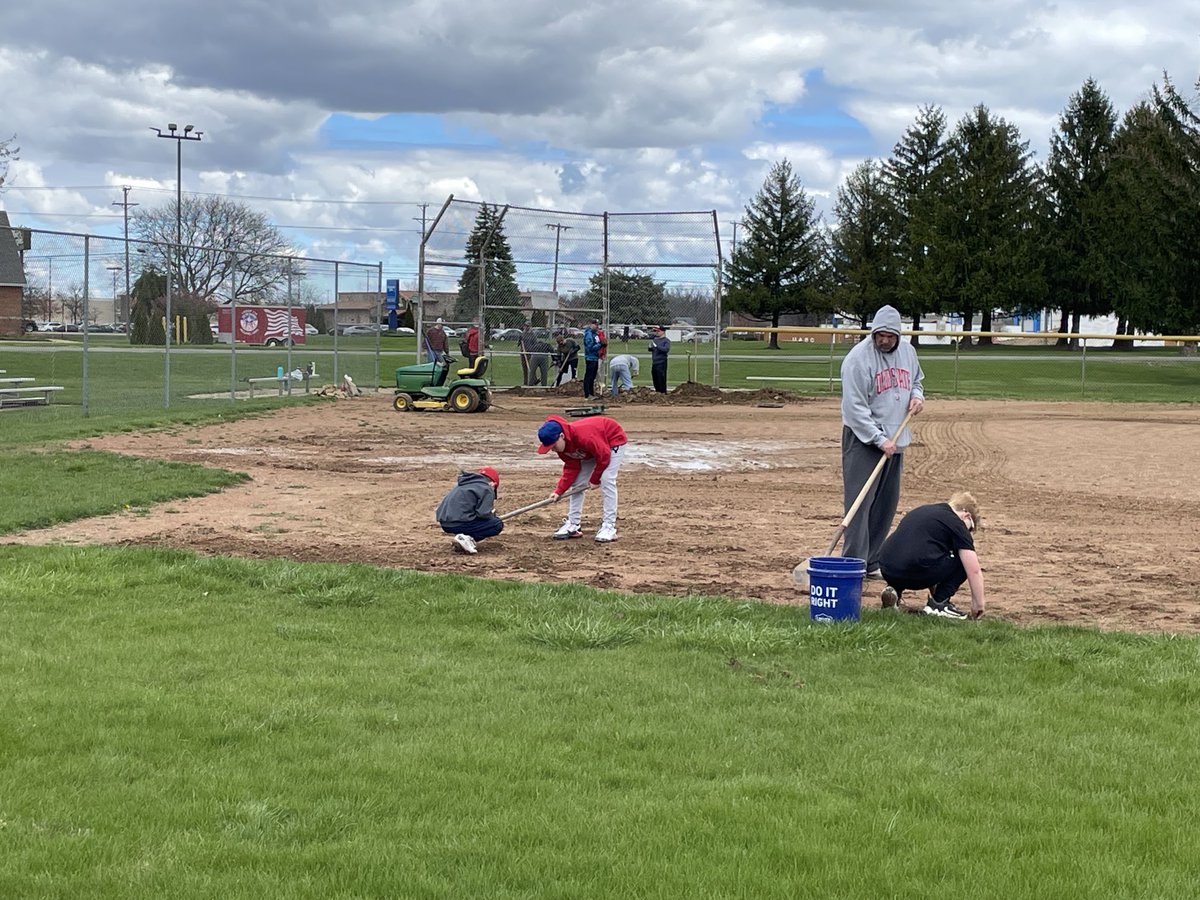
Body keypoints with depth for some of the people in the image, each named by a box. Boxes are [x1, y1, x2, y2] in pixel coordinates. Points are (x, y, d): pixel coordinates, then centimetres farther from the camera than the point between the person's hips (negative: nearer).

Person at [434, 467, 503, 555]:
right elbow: (484, 514, -11)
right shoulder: (486, 489, -1)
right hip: (459, 524, -8)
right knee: (498, 524, 0)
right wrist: (493, 514, 10)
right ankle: (466, 539, -13)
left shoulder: (463, 484, 24)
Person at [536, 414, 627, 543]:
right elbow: (571, 469, -10)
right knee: (577, 483, 3)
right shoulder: (562, 445, -15)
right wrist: (559, 491, -20)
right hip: (593, 449, 8)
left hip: (614, 441, -8)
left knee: (606, 480, -23)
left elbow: (604, 456, -31)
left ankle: (609, 527, -21)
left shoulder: (583, 436, -41)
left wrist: (594, 479, -18)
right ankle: (573, 525, 10)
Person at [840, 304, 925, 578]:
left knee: (887, 504, 11)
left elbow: (916, 379, 27)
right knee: (860, 503, -10)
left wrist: (917, 396, 3)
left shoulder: (907, 351, 7)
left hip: (895, 441, 7)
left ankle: (872, 563, 20)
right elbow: (855, 408, -18)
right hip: (864, 440, -7)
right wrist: (880, 440, -22)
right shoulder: (858, 358, -15)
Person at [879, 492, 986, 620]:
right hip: (914, 573, -7)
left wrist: (934, 591, 49)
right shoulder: (956, 524, 8)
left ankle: (895, 590, 15)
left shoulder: (921, 510, 28)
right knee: (962, 560, 12)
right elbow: (974, 571, 5)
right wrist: (979, 604, 16)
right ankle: (938, 604, 8)